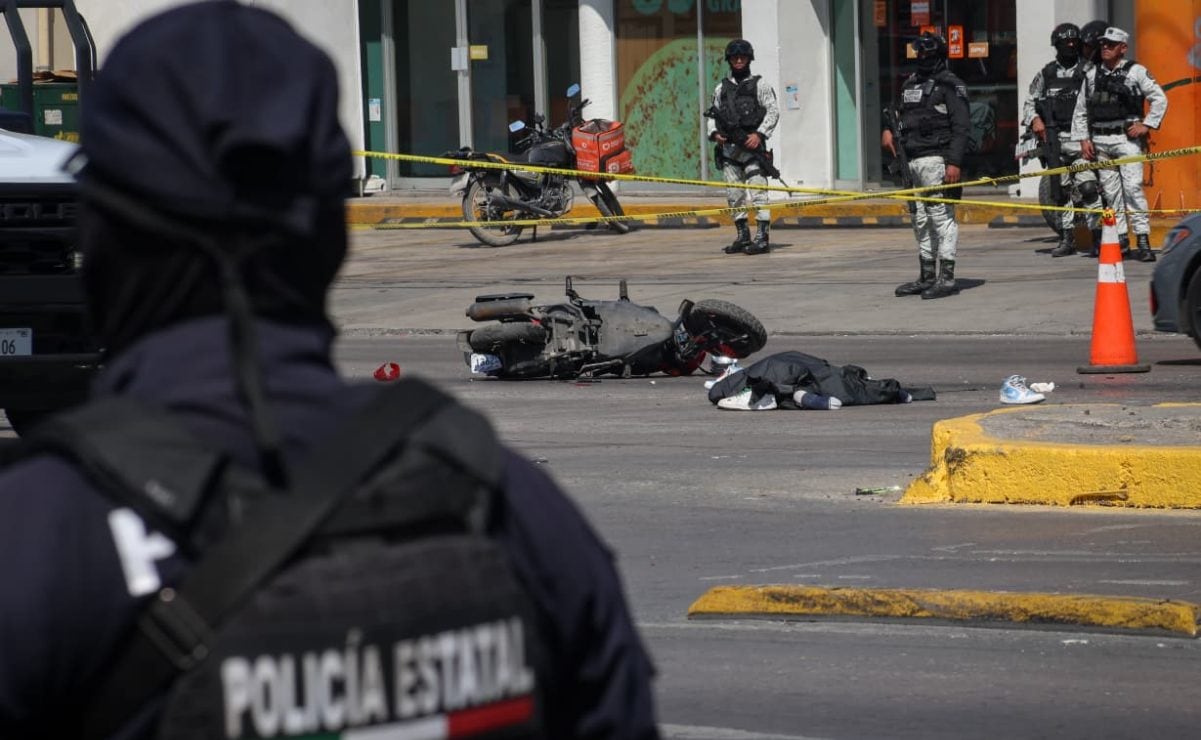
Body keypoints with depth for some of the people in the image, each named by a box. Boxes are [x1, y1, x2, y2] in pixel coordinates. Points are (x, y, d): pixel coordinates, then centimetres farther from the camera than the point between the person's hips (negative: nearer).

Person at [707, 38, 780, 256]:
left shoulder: (759, 85, 4)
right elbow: (712, 115, 18)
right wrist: (714, 133, -2)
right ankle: (742, 237, 14)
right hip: (728, 149, 5)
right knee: (734, 195, 6)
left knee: (757, 192, -12)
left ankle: (762, 237, -14)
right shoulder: (722, 88, 16)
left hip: (752, 147, -5)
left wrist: (759, 134, -14)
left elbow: (773, 111, -2)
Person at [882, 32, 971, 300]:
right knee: (920, 220, 11)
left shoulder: (951, 86, -4)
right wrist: (889, 130, 7)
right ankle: (927, 277, 18)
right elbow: (903, 116, 30)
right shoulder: (910, 84, 20)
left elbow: (961, 127, -11)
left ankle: (947, 278, -10)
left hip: (936, 159, -8)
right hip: (911, 161, 8)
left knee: (941, 217, -10)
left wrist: (954, 162, -19)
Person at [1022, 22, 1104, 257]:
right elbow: (1030, 102, 20)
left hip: (1080, 139, -4)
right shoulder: (1046, 74, 12)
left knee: (1087, 186, -16)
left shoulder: (1088, 71, 3)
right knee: (1060, 191, 6)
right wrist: (1034, 119, -1)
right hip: (1054, 140, 4)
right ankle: (1067, 238, 14)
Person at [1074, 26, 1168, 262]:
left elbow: (1159, 98, 2)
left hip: (1127, 138, -5)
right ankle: (1120, 240, 11)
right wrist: (1084, 139, 10)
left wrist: (1146, 125, -6)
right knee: (1111, 191, 5)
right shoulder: (1091, 76, 13)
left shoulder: (1136, 72, 1)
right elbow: (1081, 111, 18)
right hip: (1100, 142, 5)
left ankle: (1143, 240, -14)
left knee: (1133, 187, -13)